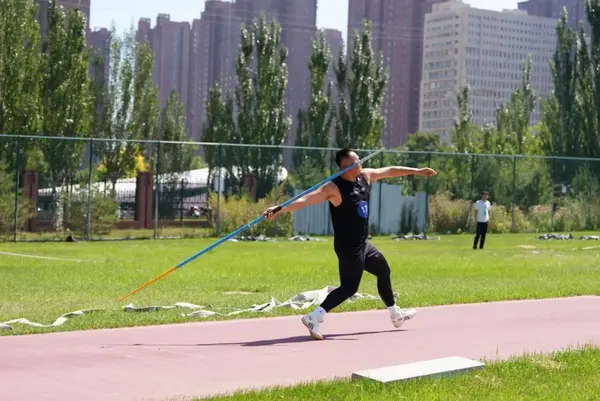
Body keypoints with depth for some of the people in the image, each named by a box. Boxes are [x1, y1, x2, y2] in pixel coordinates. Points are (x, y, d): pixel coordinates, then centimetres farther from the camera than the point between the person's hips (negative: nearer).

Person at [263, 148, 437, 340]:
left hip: (363, 244, 9)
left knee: (384, 271, 23)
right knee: (349, 287, -15)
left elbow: (390, 171, 15)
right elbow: (305, 200, -31)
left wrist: (417, 171, 23)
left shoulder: (365, 176, 1)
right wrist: (279, 209, -42)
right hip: (348, 247, -9)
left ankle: (396, 315, 43)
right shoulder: (334, 188, -23)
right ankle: (313, 318, -19)